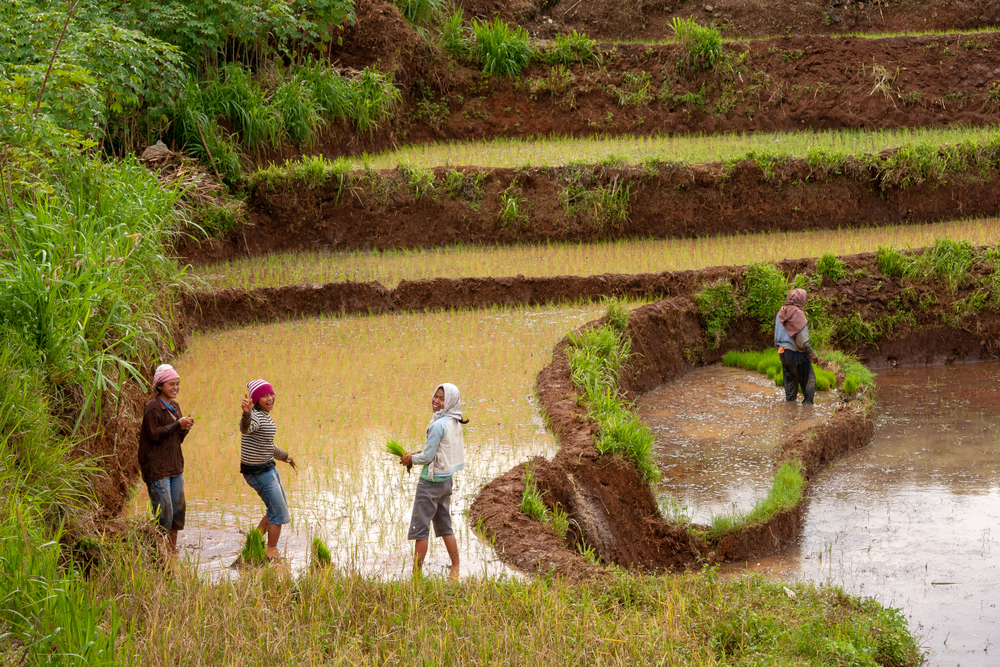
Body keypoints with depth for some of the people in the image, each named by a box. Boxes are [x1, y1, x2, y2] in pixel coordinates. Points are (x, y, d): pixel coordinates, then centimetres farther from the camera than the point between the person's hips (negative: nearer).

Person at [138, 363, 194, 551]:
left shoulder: (174, 406, 14)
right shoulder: (153, 407, -11)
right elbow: (154, 434, -18)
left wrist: (185, 428, -4)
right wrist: (178, 424, -18)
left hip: (175, 466, 8)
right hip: (157, 468, -8)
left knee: (179, 508, 12)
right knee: (164, 513, -8)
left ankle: (172, 548, 23)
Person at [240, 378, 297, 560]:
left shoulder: (265, 415, 8)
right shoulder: (255, 416, -22)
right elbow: (246, 428, -47)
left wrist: (283, 455, 40)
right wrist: (246, 414, -69)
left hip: (267, 468, 10)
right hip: (259, 472, -10)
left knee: (282, 508, 23)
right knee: (279, 513, 3)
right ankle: (272, 555, 16)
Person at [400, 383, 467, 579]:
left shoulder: (438, 425, -21)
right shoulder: (454, 423, 6)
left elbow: (428, 456, -17)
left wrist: (411, 459, 0)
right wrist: (416, 454, 11)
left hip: (431, 481, -9)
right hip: (447, 480, 9)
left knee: (420, 528, -1)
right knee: (444, 526, 18)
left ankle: (416, 573, 1)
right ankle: (455, 569, 20)